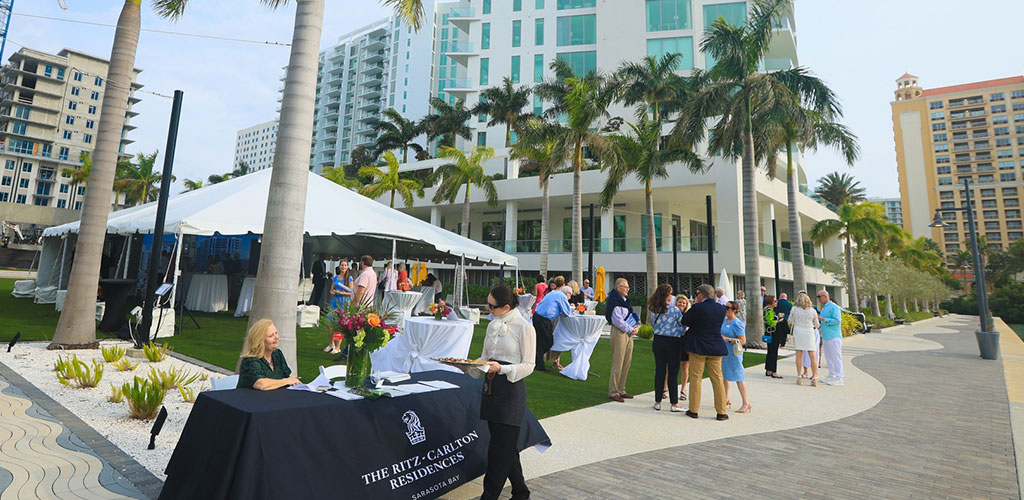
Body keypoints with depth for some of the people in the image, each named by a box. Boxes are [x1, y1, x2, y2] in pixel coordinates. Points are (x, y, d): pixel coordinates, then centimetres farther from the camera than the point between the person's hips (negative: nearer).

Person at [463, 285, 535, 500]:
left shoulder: (524, 327, -12)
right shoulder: (492, 325, 10)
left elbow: (528, 365, -11)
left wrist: (501, 368, -24)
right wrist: (468, 367, -3)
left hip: (511, 389, -7)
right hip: (491, 386, 7)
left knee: (500, 448, -2)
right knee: (507, 446, 16)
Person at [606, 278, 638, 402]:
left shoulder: (625, 300, 16)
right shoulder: (615, 301, -13)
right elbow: (617, 321, -19)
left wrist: (636, 327, 4)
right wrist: (631, 330, -12)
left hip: (629, 334, 9)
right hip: (619, 333, -9)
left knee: (627, 362, 11)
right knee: (617, 364, -6)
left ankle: (621, 390, 21)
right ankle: (613, 392, 2)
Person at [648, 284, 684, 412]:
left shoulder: (653, 309, -2)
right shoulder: (675, 310, -13)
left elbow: (655, 324, 7)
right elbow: (683, 325, -4)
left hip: (658, 341, 4)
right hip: (673, 342, -4)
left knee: (659, 371, 10)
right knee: (673, 373, 5)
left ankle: (658, 401, 15)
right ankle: (674, 403, 12)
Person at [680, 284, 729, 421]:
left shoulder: (697, 308, -16)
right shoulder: (721, 308, 1)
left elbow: (684, 322, -7)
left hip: (698, 347, -4)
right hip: (715, 348, 4)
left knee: (695, 378, 5)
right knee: (717, 379, 10)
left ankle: (693, 410, 11)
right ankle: (721, 412, 13)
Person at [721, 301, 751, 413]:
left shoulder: (737, 324, -16)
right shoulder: (724, 320, 7)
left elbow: (743, 340, -19)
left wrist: (728, 339, -26)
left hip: (733, 353, -8)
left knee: (738, 376, -3)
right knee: (724, 375, 15)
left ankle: (746, 403, 6)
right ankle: (726, 399, 28)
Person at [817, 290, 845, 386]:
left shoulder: (834, 307, -11)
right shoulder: (823, 308, 17)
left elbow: (837, 320, -19)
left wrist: (823, 319, -21)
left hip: (833, 336, -9)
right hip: (825, 337, 9)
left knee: (836, 358, -5)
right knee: (828, 357, 13)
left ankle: (839, 379, -2)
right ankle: (831, 376, 20)